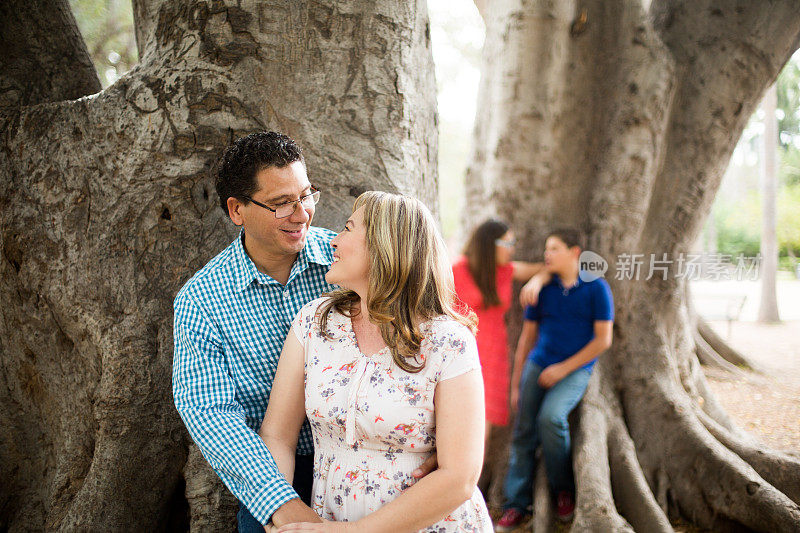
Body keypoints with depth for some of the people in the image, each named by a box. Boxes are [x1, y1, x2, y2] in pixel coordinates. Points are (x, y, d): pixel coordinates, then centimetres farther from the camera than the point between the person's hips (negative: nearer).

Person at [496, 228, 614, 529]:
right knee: (524, 432, -4)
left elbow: (603, 340, -5)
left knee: (550, 417, -27)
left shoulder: (596, 288, -4)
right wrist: (515, 384, 11)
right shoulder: (543, 289, 5)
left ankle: (563, 489, -5)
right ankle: (516, 505, 6)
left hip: (575, 371, -3)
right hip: (537, 365, 4)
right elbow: (527, 337, 12)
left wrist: (564, 368, -11)